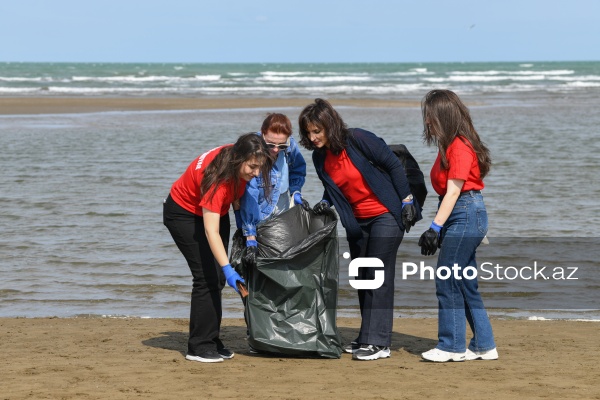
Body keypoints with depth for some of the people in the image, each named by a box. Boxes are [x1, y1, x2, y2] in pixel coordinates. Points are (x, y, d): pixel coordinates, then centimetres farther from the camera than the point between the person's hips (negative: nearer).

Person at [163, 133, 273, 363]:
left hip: (215, 212, 8)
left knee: (217, 278, 5)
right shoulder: (218, 178, -40)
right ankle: (199, 347, -9)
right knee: (206, 277, -14)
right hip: (184, 213, -8)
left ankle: (211, 340, 11)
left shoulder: (239, 164, -19)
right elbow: (211, 231, -42)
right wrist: (228, 269, -49)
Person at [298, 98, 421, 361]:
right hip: (357, 221, 7)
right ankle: (368, 338, 20)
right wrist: (326, 203, -9)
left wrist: (406, 201, -13)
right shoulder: (320, 157, 0)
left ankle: (378, 342, -8)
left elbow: (394, 165, -14)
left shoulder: (358, 140, -20)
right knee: (362, 279, 11)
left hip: (386, 216, -7)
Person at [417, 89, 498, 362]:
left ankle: (452, 347, -1)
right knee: (465, 284, 12)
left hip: (466, 215, -10)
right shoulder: (450, 145, 15)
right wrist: (436, 227, 13)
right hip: (460, 217, 10)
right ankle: (484, 346, 17)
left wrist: (436, 227, -21)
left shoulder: (459, 147, -14)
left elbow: (453, 190, -19)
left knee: (447, 282, -7)